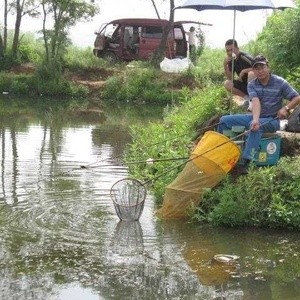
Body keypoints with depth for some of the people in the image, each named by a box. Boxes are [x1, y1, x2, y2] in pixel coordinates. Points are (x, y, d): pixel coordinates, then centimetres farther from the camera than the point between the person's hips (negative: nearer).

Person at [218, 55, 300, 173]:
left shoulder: (280, 83, -10)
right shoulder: (252, 85, -3)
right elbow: (256, 102, -21)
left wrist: (286, 108, -25)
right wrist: (255, 119, -39)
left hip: (272, 120, -5)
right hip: (256, 117, 5)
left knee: (257, 126, -40)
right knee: (224, 120, -5)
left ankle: (245, 162, -47)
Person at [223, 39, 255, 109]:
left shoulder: (245, 57, -20)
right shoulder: (231, 60, -1)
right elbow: (230, 78, -5)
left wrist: (244, 71, -28)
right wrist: (225, 64, -18)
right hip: (244, 83, 6)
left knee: (251, 73, -36)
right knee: (227, 83, -13)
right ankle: (246, 98, -1)